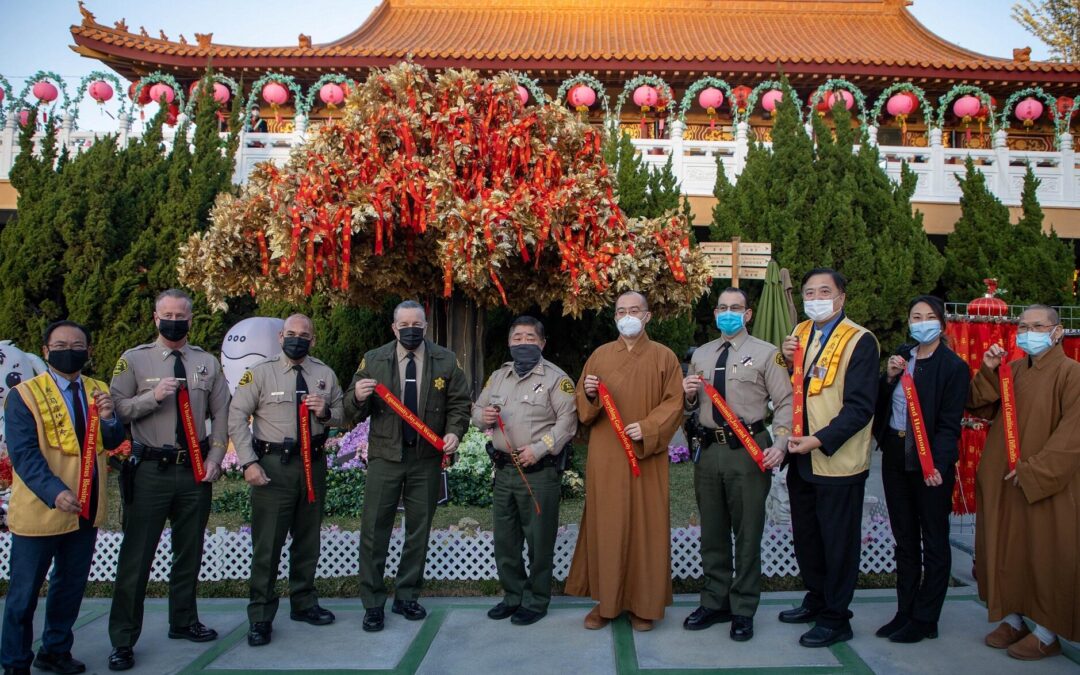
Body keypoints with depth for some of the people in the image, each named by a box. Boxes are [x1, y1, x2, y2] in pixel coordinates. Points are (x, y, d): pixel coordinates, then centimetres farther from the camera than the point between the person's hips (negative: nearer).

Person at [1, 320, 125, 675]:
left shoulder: (98, 391, 6)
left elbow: (114, 442, 3)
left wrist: (108, 419, -20)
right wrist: (54, 492, -29)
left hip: (86, 509, 5)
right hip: (39, 510, -5)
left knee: (71, 587, 17)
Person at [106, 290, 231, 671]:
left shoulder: (208, 364, 7)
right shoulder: (133, 360, 0)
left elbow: (221, 415, 7)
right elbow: (116, 409, -5)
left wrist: (214, 458, -2)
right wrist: (153, 396, -20)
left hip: (196, 470, 3)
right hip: (150, 470, -3)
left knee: (190, 551, 14)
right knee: (136, 555, 0)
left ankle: (183, 622, 30)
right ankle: (123, 640, 12)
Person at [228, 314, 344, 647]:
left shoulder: (325, 374, 8)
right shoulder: (260, 372, -4)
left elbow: (341, 415, 15)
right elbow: (237, 417, -5)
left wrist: (325, 412, -9)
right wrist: (249, 462, -13)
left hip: (313, 463, 4)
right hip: (272, 465, -4)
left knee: (307, 538, 15)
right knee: (267, 543, -3)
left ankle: (304, 603, 31)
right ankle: (261, 618, 10)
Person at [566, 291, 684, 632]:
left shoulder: (664, 357, 4)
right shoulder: (599, 355, 11)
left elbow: (674, 402, -2)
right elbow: (582, 405, 11)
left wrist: (647, 428, -16)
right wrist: (588, 394, -12)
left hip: (647, 457, -1)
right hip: (605, 456, 2)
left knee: (646, 526, 2)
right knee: (605, 524, 3)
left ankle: (644, 602, 13)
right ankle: (606, 599, 14)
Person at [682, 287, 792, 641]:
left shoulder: (766, 353, -1)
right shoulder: (700, 355, 14)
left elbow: (785, 403, -6)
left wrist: (780, 445, -18)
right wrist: (689, 396, -3)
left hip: (749, 451, -4)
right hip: (709, 449, 5)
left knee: (747, 532, 3)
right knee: (712, 532, 13)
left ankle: (743, 611, 18)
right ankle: (715, 603, 28)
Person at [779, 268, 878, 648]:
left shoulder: (860, 341, -13)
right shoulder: (800, 334, 9)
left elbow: (859, 406, -18)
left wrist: (819, 440, -24)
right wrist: (787, 361, -5)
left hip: (838, 460, -7)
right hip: (801, 457, 7)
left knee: (838, 541, 6)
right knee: (805, 536, 19)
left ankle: (835, 619, 21)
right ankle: (817, 599, 38)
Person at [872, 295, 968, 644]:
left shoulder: (953, 366, -9)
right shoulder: (902, 355, 9)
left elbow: (949, 424, -14)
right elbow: (880, 405, 10)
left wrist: (938, 465, -25)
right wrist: (889, 377, -7)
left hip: (930, 461, -6)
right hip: (895, 455, 6)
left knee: (934, 542, 7)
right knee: (904, 539, 15)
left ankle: (925, 619, 16)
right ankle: (905, 612, 26)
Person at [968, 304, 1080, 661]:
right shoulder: (1011, 370, 9)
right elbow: (982, 409, 7)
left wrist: (1033, 471, -19)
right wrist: (987, 372, -7)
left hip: (1048, 487, -6)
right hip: (1003, 483, 6)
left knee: (1045, 556, 4)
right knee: (1007, 551, 13)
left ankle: (1048, 632, 18)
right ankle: (1013, 618, 27)